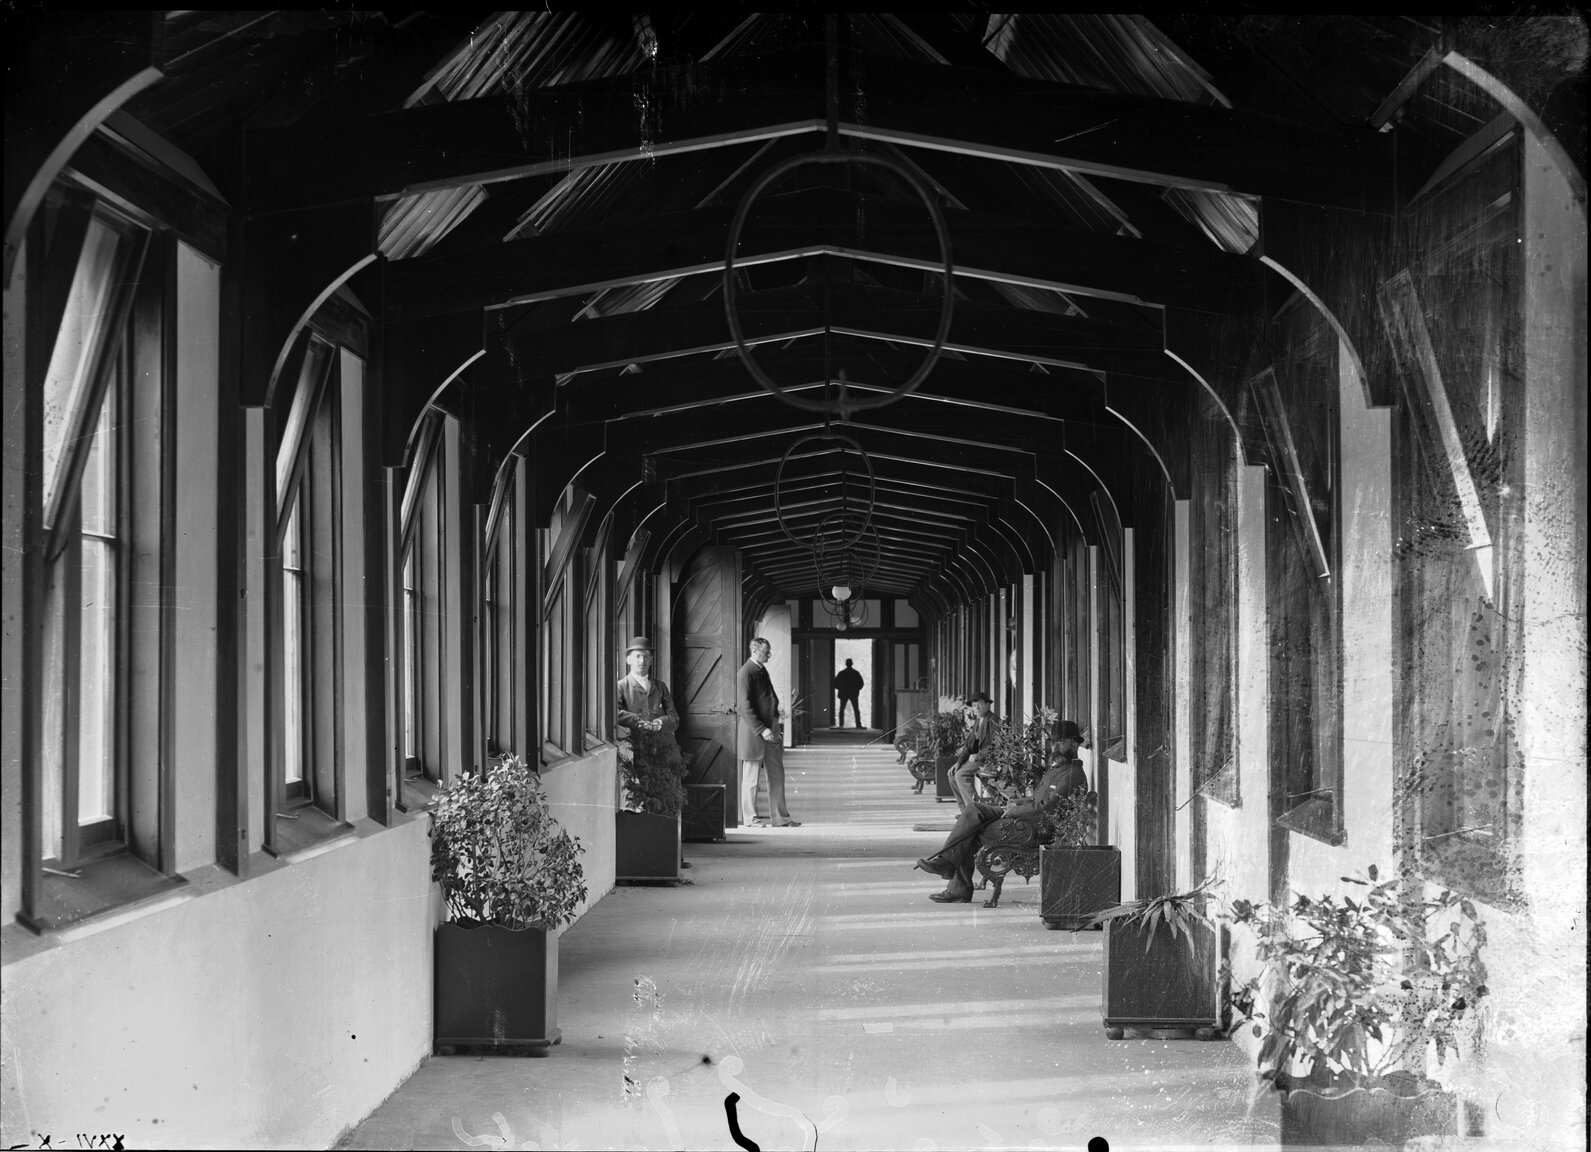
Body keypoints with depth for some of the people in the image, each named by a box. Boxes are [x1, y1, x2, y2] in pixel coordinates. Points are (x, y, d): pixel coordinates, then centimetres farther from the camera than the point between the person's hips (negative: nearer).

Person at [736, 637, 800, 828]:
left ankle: (780, 817, 13)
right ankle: (750, 817, 10)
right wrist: (761, 730, -20)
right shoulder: (745, 673, -12)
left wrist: (775, 725, 12)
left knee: (777, 775, 8)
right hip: (753, 731, -9)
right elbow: (745, 706, -17)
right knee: (751, 777, 1)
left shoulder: (762, 671, 16)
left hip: (769, 728, 9)